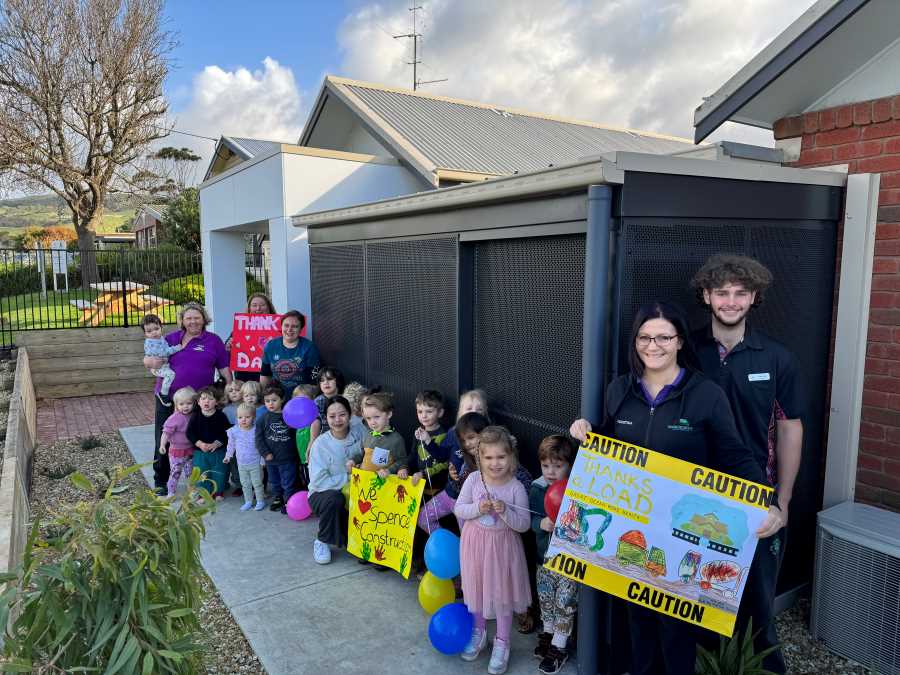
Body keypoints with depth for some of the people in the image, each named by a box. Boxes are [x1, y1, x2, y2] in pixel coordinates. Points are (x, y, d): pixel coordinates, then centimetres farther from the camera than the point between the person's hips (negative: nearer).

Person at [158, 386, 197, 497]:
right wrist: (162, 445, -29)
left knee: (191, 472, 14)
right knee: (175, 473, 4)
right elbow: (166, 432, -19)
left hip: (190, 450, 5)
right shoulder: (174, 418, -18)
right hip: (177, 450, -5)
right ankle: (171, 493, 18)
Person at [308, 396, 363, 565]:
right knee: (334, 498, -34)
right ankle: (322, 541, -7)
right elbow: (318, 481, -19)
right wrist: (348, 478, -19)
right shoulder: (321, 443, -14)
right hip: (322, 495, -3)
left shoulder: (357, 438, -5)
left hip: (352, 495, 3)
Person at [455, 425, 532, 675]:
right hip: (475, 542, 2)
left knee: (502, 593, 12)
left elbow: (523, 525, -15)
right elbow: (458, 509, -6)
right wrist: (477, 508, -23)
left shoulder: (516, 488, -19)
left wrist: (505, 511, -31)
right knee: (476, 588, 20)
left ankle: (502, 642, 33)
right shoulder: (473, 479, -14)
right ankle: (479, 631, 44)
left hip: (503, 545, -2)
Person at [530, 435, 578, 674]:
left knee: (565, 602, 6)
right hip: (545, 555, 4)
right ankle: (548, 633, 45)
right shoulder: (537, 489, -9)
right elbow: (529, 519, -4)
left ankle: (559, 647, 27)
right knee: (545, 598, 20)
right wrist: (541, 523, -24)